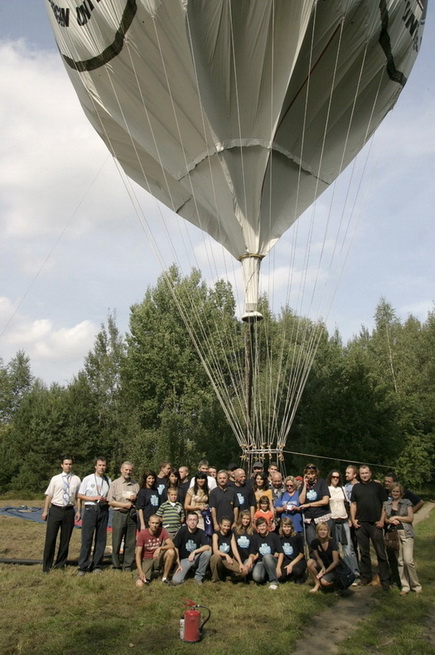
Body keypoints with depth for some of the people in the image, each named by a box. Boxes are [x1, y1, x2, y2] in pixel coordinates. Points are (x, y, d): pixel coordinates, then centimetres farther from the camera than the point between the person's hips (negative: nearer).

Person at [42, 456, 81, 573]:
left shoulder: (76, 479, 2)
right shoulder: (55, 479, 1)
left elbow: (79, 497, 4)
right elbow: (49, 495, 1)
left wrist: (78, 511, -2)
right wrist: (45, 511, -3)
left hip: (69, 511, 1)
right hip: (55, 510, -1)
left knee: (65, 539, 11)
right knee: (50, 538, 2)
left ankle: (60, 564, 26)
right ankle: (47, 566, 16)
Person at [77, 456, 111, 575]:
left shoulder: (108, 480, 7)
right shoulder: (87, 479, 2)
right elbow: (79, 495, 3)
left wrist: (106, 499, -9)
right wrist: (92, 498, -10)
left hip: (103, 510, 3)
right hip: (90, 509, -2)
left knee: (101, 539, 7)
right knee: (86, 538, -4)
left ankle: (97, 565, 19)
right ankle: (83, 566, 5)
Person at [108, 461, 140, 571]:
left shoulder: (135, 484, 12)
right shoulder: (115, 483, 4)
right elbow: (110, 501, -1)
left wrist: (135, 498, -5)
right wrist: (124, 505, -9)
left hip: (132, 515, 2)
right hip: (119, 514, -2)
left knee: (130, 542, 4)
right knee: (116, 542, 0)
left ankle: (127, 566, 14)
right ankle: (116, 566, 13)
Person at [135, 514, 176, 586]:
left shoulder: (162, 531, -9)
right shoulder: (142, 534, -15)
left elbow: (172, 545, -18)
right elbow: (138, 554, -14)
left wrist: (159, 548, -34)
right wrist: (140, 571, -22)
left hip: (158, 559, 2)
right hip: (146, 560, -2)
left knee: (171, 552, -27)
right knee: (139, 584, -23)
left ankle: (164, 577, -7)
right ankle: (148, 574, 12)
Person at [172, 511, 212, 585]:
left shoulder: (201, 532, -7)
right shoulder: (182, 530, -11)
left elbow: (207, 547, -21)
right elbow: (175, 547, -7)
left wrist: (194, 552, -31)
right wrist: (178, 564, -7)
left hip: (196, 558, 3)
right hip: (183, 559, -3)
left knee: (208, 552, -28)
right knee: (176, 581, -26)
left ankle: (199, 577, -7)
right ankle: (188, 571, 7)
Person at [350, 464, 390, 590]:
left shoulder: (377, 486, 1)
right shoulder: (356, 487, 10)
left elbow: (385, 504, 0)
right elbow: (353, 504, 13)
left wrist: (382, 520, -7)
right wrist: (353, 519, 2)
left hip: (375, 523, -3)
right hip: (360, 524, 3)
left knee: (381, 552, -2)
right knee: (364, 552, 10)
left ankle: (385, 579, 5)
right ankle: (366, 576, 21)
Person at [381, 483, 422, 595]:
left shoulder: (407, 502, 4)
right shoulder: (386, 504, 12)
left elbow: (411, 518, -3)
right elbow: (383, 519, 12)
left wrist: (396, 517, -8)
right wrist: (391, 520, -7)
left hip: (406, 533, -3)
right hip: (394, 534, 3)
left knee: (408, 560, -11)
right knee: (400, 561, 5)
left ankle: (415, 585, 5)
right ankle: (405, 586, 13)